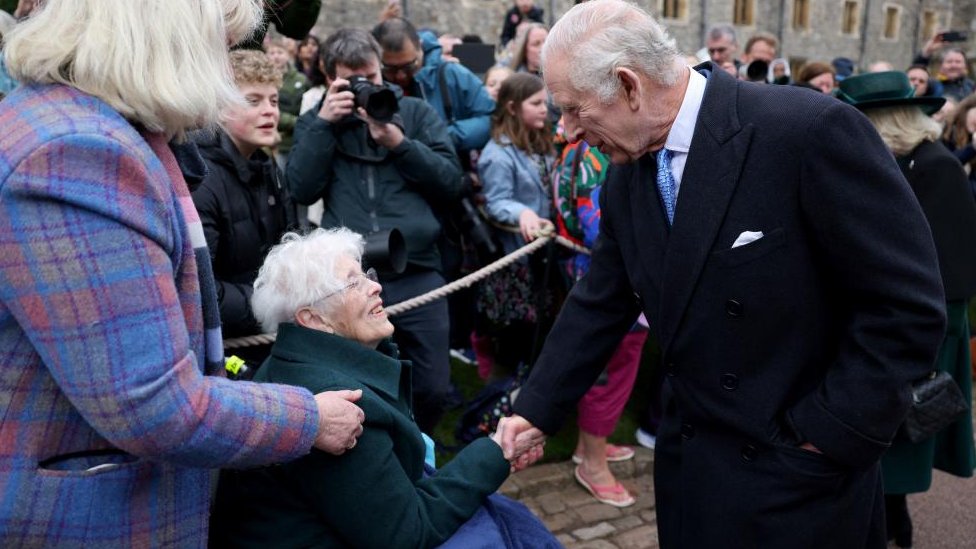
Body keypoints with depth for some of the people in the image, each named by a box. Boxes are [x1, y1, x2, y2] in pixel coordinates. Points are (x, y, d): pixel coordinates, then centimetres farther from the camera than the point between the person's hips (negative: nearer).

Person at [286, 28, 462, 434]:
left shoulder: (416, 112, 11)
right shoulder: (315, 122, 13)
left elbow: (451, 183, 2)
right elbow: (301, 190, -2)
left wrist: (398, 142, -9)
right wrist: (325, 122, -6)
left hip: (417, 273, 0)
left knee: (432, 389, 7)